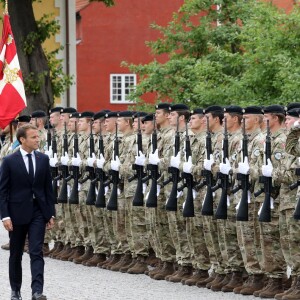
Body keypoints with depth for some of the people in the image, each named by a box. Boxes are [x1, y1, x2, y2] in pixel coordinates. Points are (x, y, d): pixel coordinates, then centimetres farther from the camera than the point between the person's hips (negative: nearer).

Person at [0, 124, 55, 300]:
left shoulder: (43, 159, 4)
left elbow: (48, 188, 8)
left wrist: (51, 213, 5)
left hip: (38, 212, 2)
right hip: (17, 212, -1)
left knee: (37, 252, -9)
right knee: (16, 254, 10)